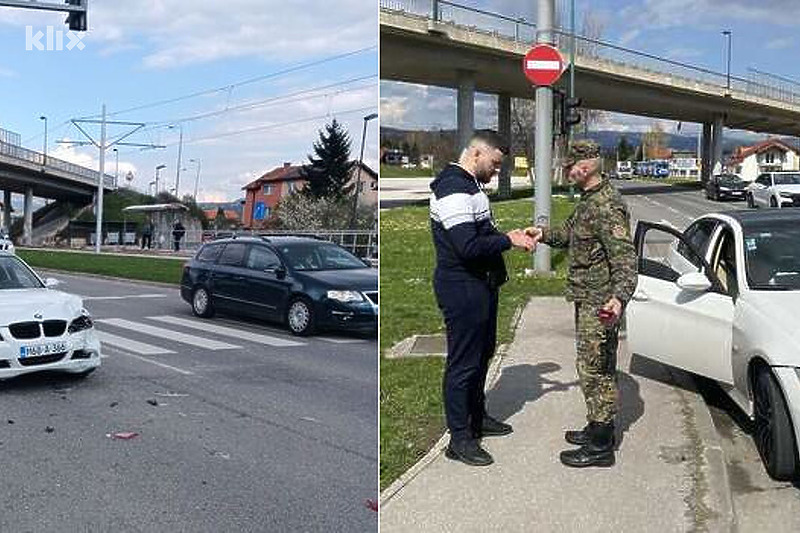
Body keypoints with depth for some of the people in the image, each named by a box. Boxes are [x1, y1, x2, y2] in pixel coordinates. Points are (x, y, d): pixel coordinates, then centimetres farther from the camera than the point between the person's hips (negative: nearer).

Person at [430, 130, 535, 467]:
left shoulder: (470, 186, 15)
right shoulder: (454, 191, -21)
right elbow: (468, 247, -28)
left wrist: (507, 236, 7)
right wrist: (508, 240, -17)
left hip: (481, 285, 11)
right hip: (462, 290, -11)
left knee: (482, 354, 21)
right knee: (463, 363, -2)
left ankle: (477, 418, 37)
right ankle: (460, 439, 8)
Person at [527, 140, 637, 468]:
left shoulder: (606, 207, -21)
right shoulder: (588, 201, 12)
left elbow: (625, 257, -28)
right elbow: (570, 234, 28)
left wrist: (619, 297, -41)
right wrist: (545, 234, 12)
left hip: (599, 304, -11)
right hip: (587, 299, 11)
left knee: (595, 370, -4)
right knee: (597, 369, 19)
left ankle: (600, 447, 6)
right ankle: (598, 429, 32)